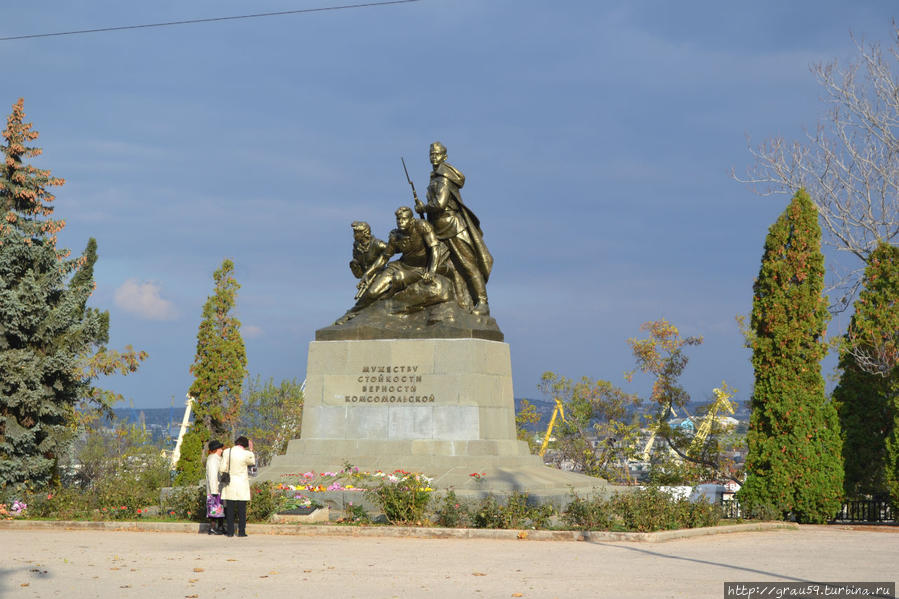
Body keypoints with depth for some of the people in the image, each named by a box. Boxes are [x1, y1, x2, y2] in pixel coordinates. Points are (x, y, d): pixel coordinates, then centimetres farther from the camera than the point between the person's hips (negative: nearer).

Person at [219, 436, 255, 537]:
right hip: (242, 485, -2)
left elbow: (222, 469, -4)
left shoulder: (227, 452, -4)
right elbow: (252, 462, 12)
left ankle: (230, 531, 4)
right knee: (242, 509, 4)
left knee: (230, 509, 6)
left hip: (230, 485, 2)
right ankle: (241, 531, 1)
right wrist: (251, 450, 21)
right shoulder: (246, 454, -9)